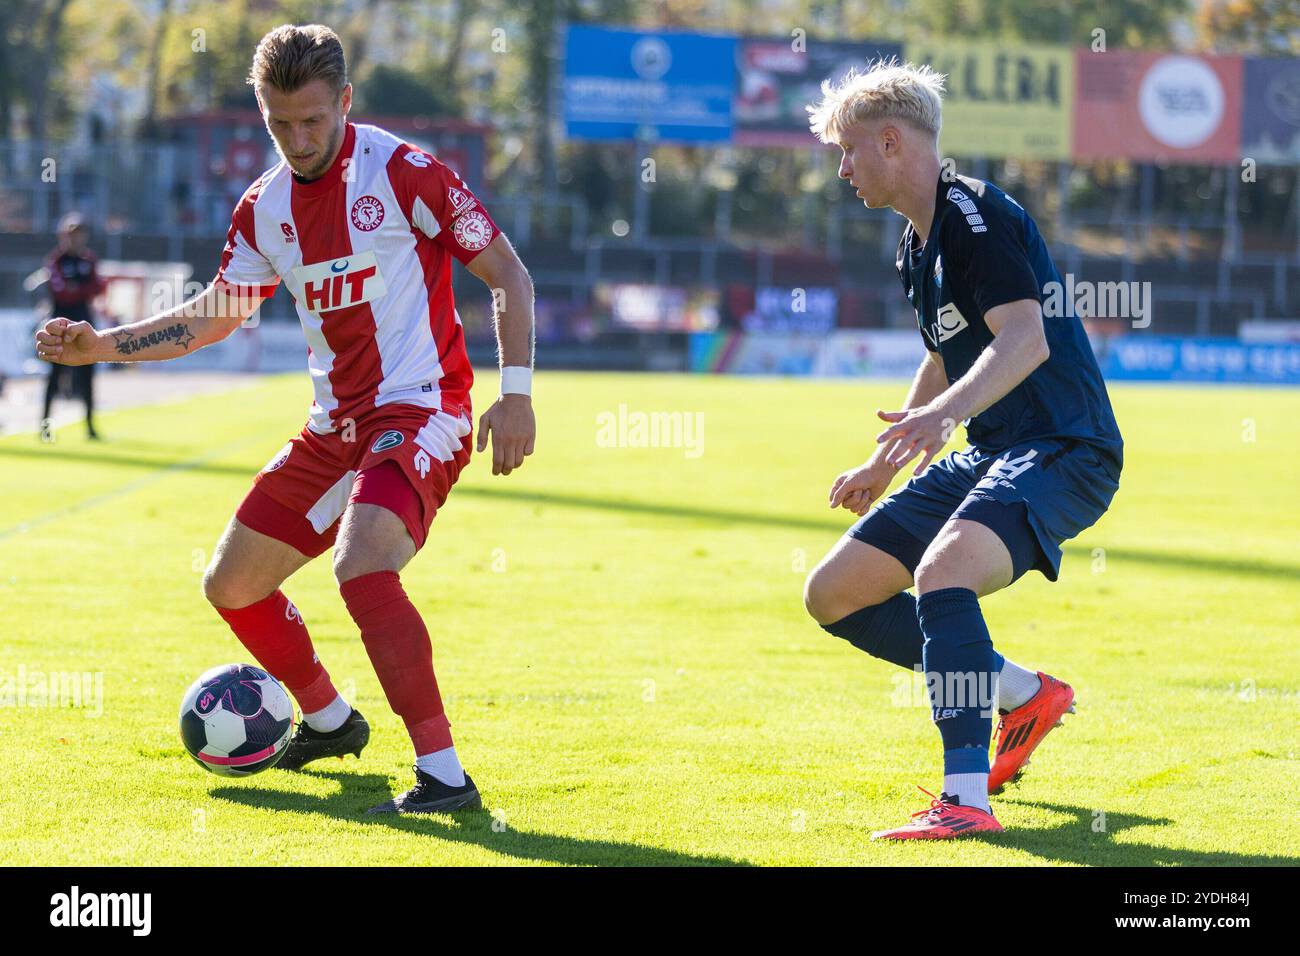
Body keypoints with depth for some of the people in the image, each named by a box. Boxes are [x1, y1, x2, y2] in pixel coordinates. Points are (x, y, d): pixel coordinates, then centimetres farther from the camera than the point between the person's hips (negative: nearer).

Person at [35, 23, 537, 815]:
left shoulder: (401, 172, -13)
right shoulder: (265, 208, 6)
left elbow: (509, 274, -8)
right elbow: (212, 318, 18)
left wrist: (516, 394, -15)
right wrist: (101, 345, 8)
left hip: (421, 410, -8)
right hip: (337, 425, 8)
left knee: (363, 569, -31)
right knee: (231, 584, 12)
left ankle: (445, 775, -27)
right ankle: (329, 721, 35)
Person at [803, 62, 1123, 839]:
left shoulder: (977, 214, -14)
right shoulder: (917, 249, 16)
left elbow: (1026, 339, -29)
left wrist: (948, 411, -45)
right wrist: (885, 466, 41)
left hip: (1066, 449, -10)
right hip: (987, 455, 10)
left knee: (940, 572, -35)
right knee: (834, 594, 7)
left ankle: (967, 798, -37)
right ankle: (1022, 693, 15)